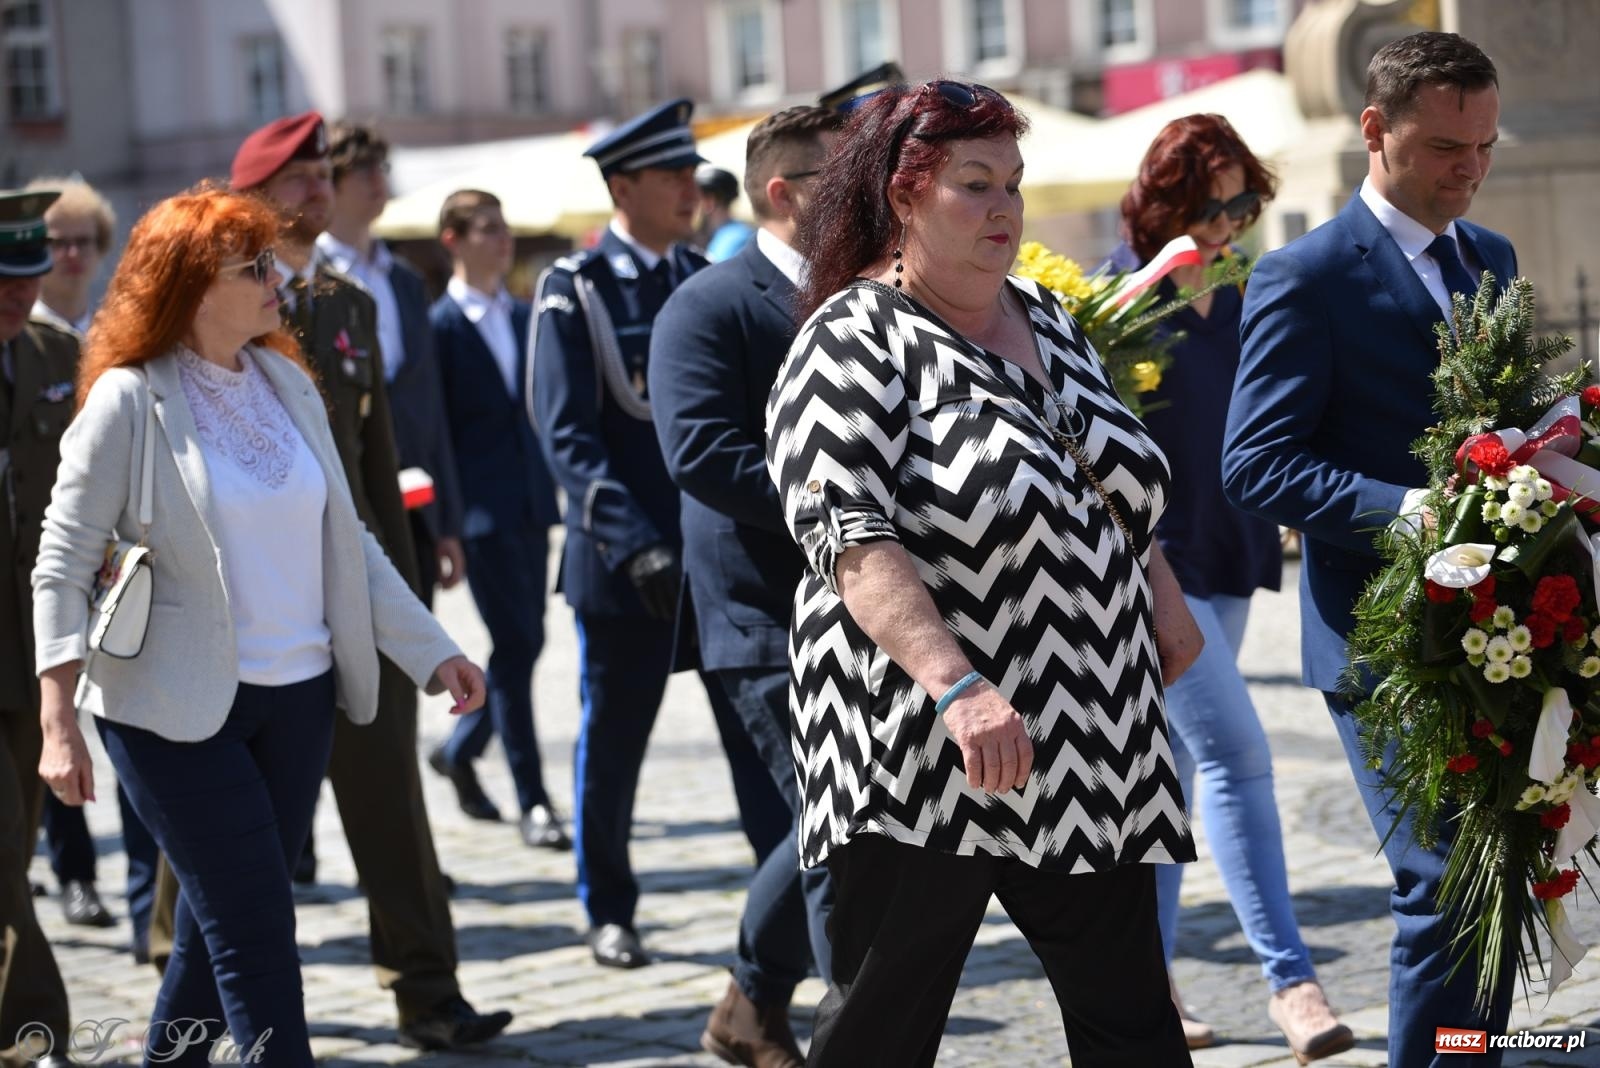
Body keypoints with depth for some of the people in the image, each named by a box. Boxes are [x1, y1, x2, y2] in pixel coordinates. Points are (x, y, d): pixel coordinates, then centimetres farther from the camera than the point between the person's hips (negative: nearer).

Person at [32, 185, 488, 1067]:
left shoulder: (286, 381, 7)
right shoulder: (129, 400, -9)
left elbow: (345, 540, 13)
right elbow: (63, 563, -9)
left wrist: (431, 651, 10)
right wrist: (59, 725, -17)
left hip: (297, 697, 6)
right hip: (177, 710, -6)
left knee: (223, 923, 13)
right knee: (256, 928, -7)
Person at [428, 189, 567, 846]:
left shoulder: (524, 318, 14)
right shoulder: (440, 325, -7)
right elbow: (431, 427, -9)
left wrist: (552, 489, 10)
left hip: (530, 504, 7)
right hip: (482, 512, -7)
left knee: (525, 642, 11)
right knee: (515, 645, -8)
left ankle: (460, 751, 33)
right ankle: (533, 803, -2)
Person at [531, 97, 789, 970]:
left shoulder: (706, 281, 10)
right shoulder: (574, 290, -5)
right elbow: (568, 435, -11)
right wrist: (637, 545, -21)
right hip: (624, 560, -3)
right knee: (612, 742, 8)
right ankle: (608, 912, 22)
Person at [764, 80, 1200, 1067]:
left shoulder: (1046, 320, 14)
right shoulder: (853, 342, -9)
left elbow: (1124, 494, 27)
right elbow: (855, 543, -23)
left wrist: (1166, 605, 15)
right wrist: (956, 686, -34)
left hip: (1094, 752, 7)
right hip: (922, 762, -7)